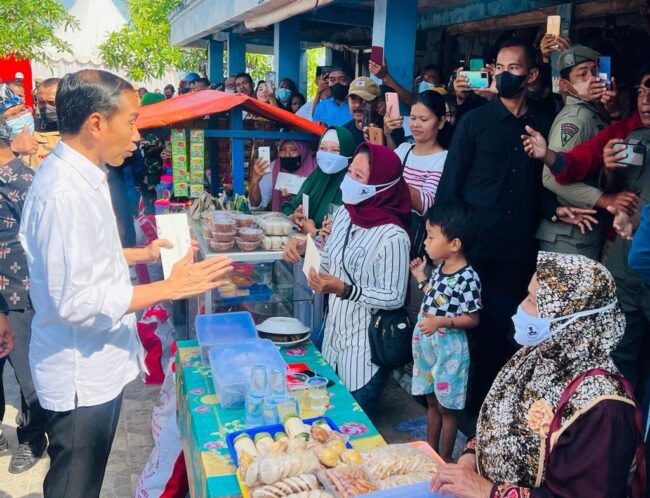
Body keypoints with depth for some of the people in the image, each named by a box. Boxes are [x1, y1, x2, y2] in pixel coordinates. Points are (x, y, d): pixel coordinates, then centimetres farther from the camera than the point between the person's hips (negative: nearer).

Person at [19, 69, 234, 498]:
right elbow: (75, 301, -28)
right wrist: (170, 288, -25)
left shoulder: (82, 176, 6)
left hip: (99, 364, 9)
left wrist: (142, 254, 7)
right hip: (81, 376, -9)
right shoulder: (64, 192, -25)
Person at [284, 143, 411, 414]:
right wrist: (305, 249, -5)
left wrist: (344, 289, -27)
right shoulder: (344, 213, -1)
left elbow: (394, 298, -19)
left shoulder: (393, 237, -24)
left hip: (365, 344, -7)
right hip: (334, 331, 7)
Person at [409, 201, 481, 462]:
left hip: (448, 349, -8)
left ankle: (445, 458, 28)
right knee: (431, 401, 22)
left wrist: (441, 321, -27)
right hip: (426, 345, 8)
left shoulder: (468, 278, -22)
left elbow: (472, 319, -16)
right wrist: (421, 277, 9)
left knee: (446, 406, 10)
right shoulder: (440, 266, 2)